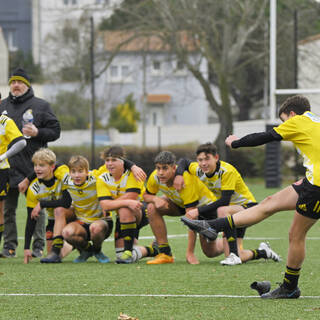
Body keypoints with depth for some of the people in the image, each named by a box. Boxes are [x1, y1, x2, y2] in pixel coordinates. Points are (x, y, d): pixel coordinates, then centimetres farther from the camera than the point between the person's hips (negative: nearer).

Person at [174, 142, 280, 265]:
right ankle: (262, 252, 24)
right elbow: (183, 161, 12)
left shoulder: (227, 171, -26)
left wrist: (199, 211, -34)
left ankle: (234, 254, -34)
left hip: (246, 206, -6)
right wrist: (179, 174, -10)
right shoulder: (198, 170, -8)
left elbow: (224, 201, -31)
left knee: (222, 210, -40)